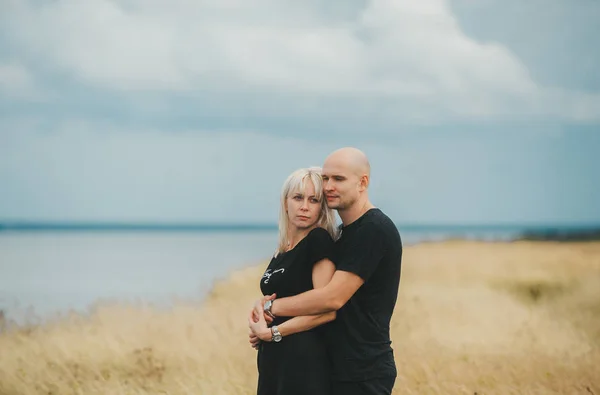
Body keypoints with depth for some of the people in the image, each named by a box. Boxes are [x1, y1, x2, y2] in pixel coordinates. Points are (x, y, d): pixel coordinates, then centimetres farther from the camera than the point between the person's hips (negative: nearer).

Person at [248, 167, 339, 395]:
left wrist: (271, 332, -11)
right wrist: (260, 331, 2)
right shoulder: (281, 253, 13)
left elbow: (327, 310, -19)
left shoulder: (319, 241, -10)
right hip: (274, 360, 8)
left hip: (304, 362, -8)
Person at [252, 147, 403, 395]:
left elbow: (333, 298, -21)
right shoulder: (345, 232, 15)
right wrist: (269, 301, -1)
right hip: (341, 368, 9)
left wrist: (271, 306, -10)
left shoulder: (374, 230, -16)